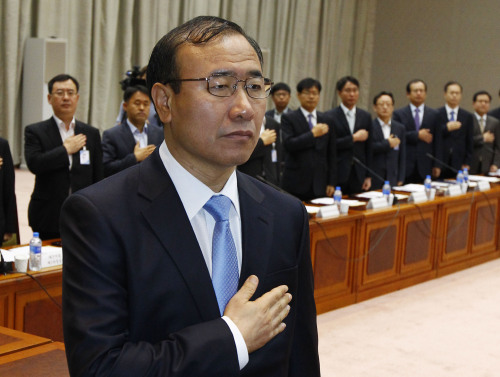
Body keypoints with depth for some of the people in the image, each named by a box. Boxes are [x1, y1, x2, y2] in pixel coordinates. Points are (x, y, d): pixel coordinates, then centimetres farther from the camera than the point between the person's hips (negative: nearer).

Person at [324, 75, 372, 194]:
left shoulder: (366, 116, 11)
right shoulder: (330, 116, -2)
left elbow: (368, 149, 11)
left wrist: (368, 176, 8)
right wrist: (354, 138, -11)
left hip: (358, 175, 4)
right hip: (337, 174, -3)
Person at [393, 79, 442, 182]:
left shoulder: (434, 115, 10)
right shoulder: (399, 114, 7)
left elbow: (438, 142, 7)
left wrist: (437, 165, 1)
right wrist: (417, 135, -11)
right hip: (405, 166, -1)